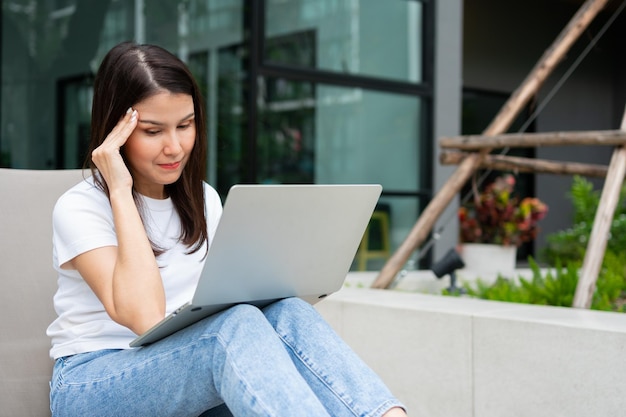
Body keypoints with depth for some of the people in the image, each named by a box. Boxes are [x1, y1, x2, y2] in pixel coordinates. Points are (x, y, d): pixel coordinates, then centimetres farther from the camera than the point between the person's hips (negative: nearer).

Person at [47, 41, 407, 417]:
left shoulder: (203, 200, 9)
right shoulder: (79, 209, -11)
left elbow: (222, 302, 11)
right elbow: (144, 316, -26)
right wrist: (120, 191, -22)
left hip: (182, 366, 6)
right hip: (91, 385, -5)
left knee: (287, 315, -25)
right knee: (236, 327, -34)